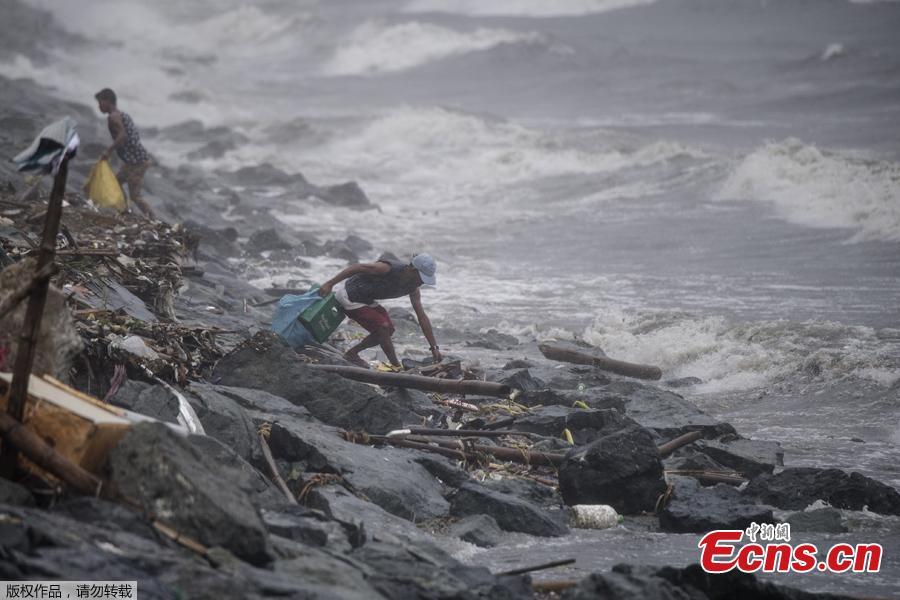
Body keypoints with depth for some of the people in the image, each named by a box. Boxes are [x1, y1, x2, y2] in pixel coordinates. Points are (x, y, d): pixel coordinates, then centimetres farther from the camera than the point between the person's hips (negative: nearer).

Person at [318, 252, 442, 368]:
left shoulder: (412, 288, -5)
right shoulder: (387, 268, -30)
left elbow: (422, 316, -2)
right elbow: (356, 268, -26)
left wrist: (434, 348, -4)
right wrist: (329, 284, -27)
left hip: (365, 300, 9)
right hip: (348, 296, -9)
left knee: (388, 330, 7)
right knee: (383, 327, -17)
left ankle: (351, 354, 20)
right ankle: (397, 367, -6)